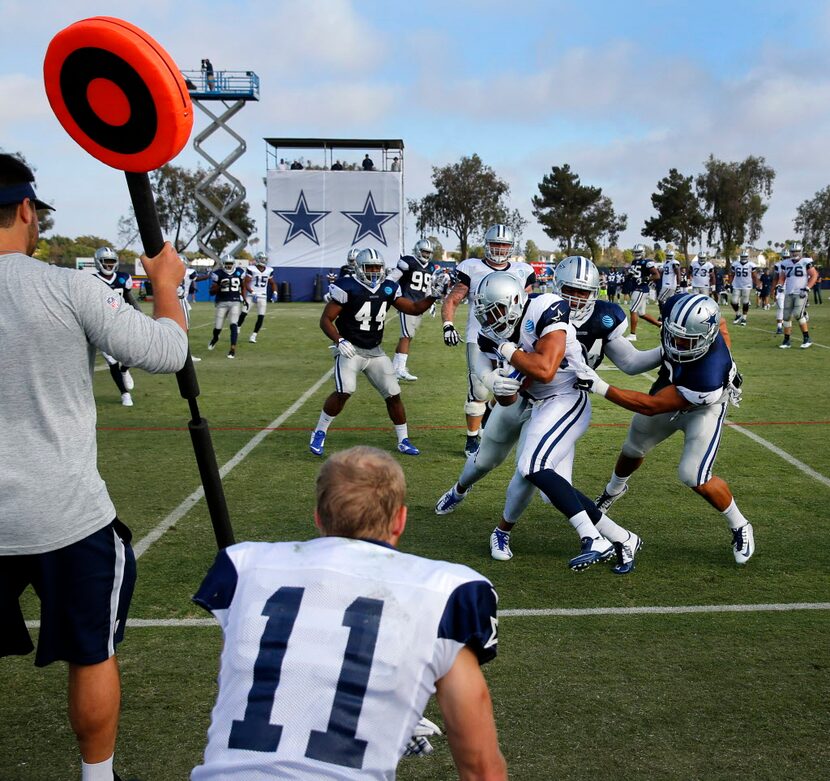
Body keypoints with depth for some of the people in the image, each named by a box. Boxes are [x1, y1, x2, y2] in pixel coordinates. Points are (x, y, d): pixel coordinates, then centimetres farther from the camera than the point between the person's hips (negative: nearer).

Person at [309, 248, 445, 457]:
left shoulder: (388, 289, 3)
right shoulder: (348, 288, -14)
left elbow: (414, 309, 10)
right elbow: (325, 319, -12)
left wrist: (432, 297, -5)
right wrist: (339, 340, -27)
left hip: (375, 352, 5)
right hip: (350, 350, -5)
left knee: (393, 394, 3)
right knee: (344, 392, -24)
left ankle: (403, 441, 18)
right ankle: (319, 433, -4)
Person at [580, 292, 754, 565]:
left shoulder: (709, 376, -47)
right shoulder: (675, 308, -34)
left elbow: (651, 406, -38)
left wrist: (600, 387, -41)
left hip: (703, 407, -6)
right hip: (668, 387, 6)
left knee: (695, 477, -16)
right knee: (634, 448, 24)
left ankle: (740, 527, 12)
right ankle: (614, 489, 57)